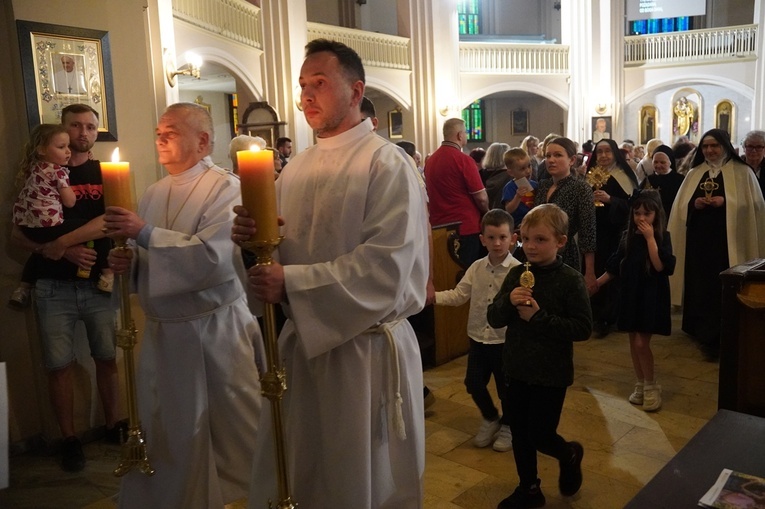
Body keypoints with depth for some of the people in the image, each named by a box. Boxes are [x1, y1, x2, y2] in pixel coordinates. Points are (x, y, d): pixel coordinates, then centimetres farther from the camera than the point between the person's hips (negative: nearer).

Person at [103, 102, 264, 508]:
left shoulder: (224, 187, -13)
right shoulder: (155, 194, 9)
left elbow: (214, 257, -26)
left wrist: (145, 233, -25)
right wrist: (128, 261, -3)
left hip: (214, 328, -6)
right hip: (162, 329, 6)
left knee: (234, 430, 9)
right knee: (164, 430, 17)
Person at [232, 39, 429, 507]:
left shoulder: (387, 165, -13)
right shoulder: (298, 168, 8)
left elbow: (385, 269, -22)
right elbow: (282, 246, 12)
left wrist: (291, 283, -24)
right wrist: (254, 238, -10)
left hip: (365, 349, -6)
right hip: (302, 341, 6)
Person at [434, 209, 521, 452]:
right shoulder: (476, 268, 1)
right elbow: (458, 295, 1)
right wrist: (432, 296, -11)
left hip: (505, 340, -4)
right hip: (478, 338, 4)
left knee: (506, 387, 11)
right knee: (473, 383, 11)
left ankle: (507, 426, 38)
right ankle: (490, 419, 39)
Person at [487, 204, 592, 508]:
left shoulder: (570, 280, -13)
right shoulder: (516, 275, -1)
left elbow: (583, 329, -17)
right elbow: (493, 319, -1)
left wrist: (539, 317, -23)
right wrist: (508, 301, -22)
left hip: (551, 374, -5)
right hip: (516, 369, 5)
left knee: (540, 435, 3)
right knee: (519, 434, 15)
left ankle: (570, 455, 37)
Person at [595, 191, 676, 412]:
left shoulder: (662, 236, -8)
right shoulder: (628, 236, 4)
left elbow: (661, 266, -23)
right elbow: (615, 266, 11)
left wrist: (650, 238, -23)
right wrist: (596, 283, 9)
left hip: (652, 296, -5)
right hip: (631, 294, 5)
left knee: (641, 342, -9)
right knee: (634, 341, 11)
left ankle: (651, 387, 10)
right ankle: (640, 384, 26)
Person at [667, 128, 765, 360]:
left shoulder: (742, 173, 2)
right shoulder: (694, 173, 13)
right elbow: (680, 206, 10)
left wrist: (725, 202, -17)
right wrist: (694, 204, -10)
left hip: (728, 240, -3)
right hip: (699, 239, 4)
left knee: (724, 288, -4)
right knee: (701, 285, 6)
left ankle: (715, 338, 4)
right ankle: (705, 333, 18)